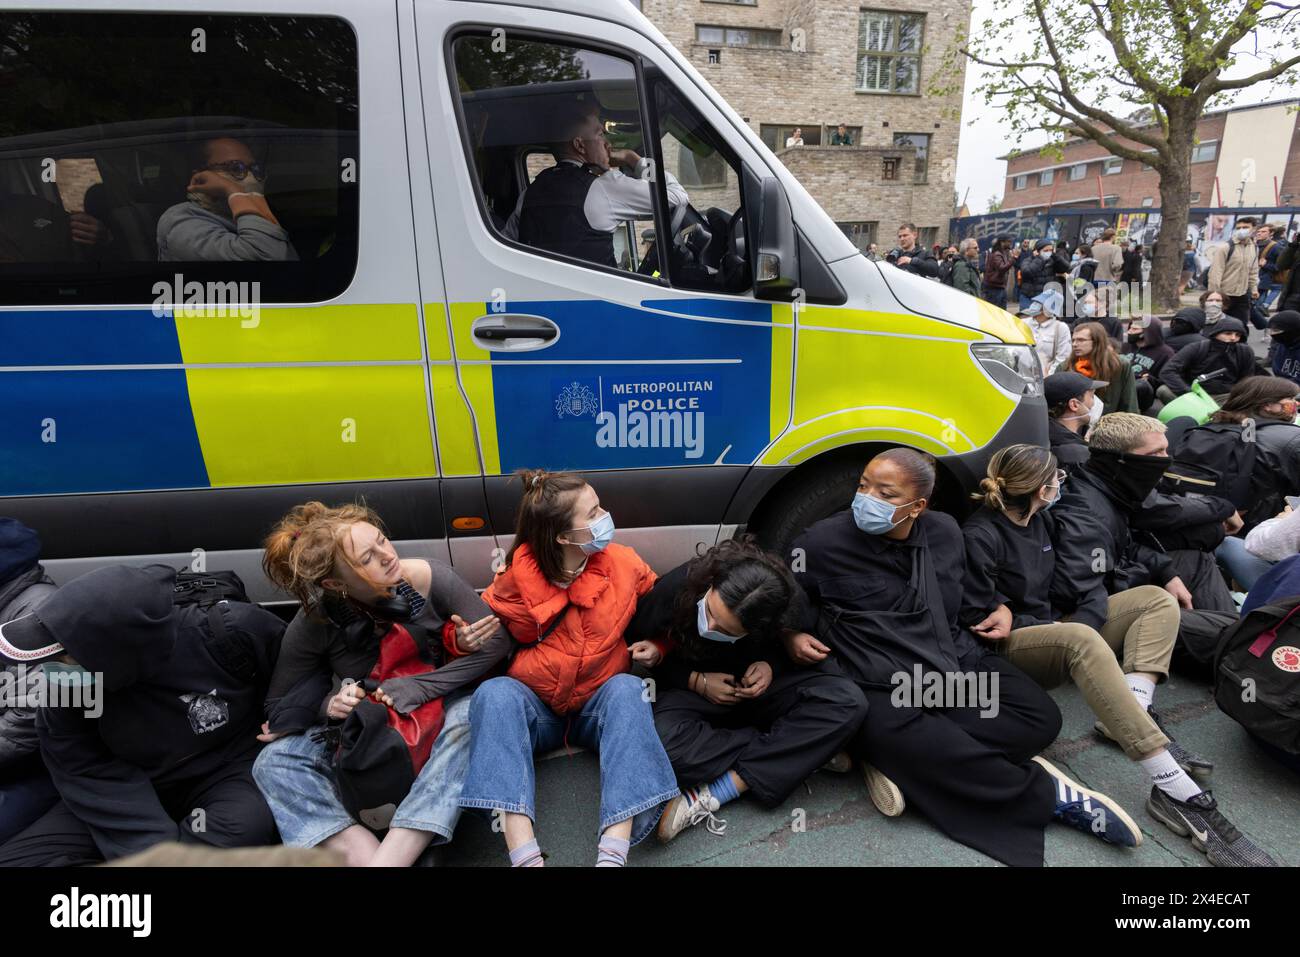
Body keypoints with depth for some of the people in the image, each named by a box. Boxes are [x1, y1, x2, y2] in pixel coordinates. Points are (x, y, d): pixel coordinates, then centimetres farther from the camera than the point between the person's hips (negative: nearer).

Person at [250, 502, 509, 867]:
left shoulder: (428, 578, -22)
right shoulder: (313, 623, -17)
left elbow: (496, 640, -19)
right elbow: (277, 708, -5)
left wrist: (418, 688, -25)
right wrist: (327, 703, -27)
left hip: (439, 708, -2)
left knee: (472, 715, -35)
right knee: (274, 762, -20)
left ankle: (389, 858, -36)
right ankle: (365, 856, -35)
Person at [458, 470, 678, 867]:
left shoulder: (624, 563, -10)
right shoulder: (517, 578, -14)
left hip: (601, 705, 1)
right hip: (534, 708, 0)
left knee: (627, 689, -32)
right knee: (494, 694, -31)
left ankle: (614, 854, -41)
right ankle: (525, 856, -42)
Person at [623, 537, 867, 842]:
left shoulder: (780, 611, -24)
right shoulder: (675, 589, -28)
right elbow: (637, 645, -8)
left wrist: (770, 666, -21)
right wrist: (697, 681, -18)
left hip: (758, 686, 2)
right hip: (693, 689, -1)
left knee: (848, 701, -26)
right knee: (666, 747, -37)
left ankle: (714, 794, -27)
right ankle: (807, 751, -18)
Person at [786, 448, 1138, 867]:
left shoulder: (945, 531, 6)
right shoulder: (822, 542, -9)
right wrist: (792, 636, -14)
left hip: (957, 660, 6)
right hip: (879, 682, -6)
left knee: (1040, 717, -12)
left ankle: (892, 754, -19)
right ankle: (1050, 794, -8)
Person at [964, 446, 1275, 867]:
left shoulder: (1040, 519, 6)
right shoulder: (980, 535, -18)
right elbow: (976, 620, -17)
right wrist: (1046, 624, -11)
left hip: (1053, 627, 9)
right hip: (1010, 647, -8)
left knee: (1155, 599, 2)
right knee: (1082, 639, -38)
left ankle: (1134, 714, -22)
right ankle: (1179, 792, -40)